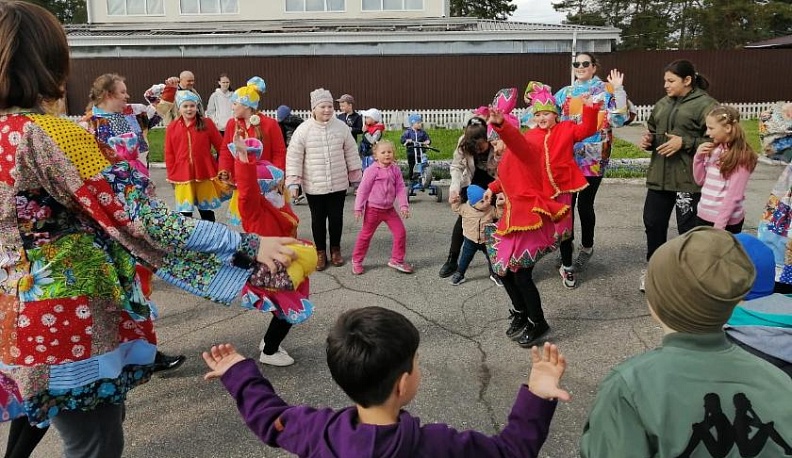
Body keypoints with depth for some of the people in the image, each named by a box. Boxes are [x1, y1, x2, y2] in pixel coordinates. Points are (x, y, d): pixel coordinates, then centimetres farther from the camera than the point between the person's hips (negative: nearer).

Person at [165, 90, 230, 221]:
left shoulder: (207, 123, -2)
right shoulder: (172, 127, 3)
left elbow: (221, 146, 2)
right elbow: (169, 154, 6)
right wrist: (171, 175, 4)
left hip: (205, 173, -1)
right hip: (183, 175, 1)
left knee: (207, 211, 11)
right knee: (185, 212, 4)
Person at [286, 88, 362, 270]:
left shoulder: (341, 127, -2)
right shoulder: (303, 130, -9)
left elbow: (351, 153, 6)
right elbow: (294, 157, -6)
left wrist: (356, 176, 9)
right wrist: (293, 182, -10)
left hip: (338, 184, 2)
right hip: (314, 185, -1)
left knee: (336, 217, 11)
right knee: (318, 219, 10)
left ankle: (335, 249, 30)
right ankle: (320, 252, 26)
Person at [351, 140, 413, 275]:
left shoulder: (395, 170, -1)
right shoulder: (372, 170, -14)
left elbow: (400, 188, 2)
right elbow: (363, 189, -10)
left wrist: (404, 205, -7)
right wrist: (358, 208, -10)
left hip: (389, 209, 4)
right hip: (373, 209, -4)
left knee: (401, 232, 1)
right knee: (365, 235, 7)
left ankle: (397, 260, 16)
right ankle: (356, 261, 22)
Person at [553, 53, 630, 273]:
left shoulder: (606, 90, 2)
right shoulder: (565, 93, 13)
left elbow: (619, 120, -9)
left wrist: (618, 91, -17)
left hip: (593, 156, -4)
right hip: (567, 155, 4)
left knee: (585, 203, -2)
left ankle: (586, 248, 17)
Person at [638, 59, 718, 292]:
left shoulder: (705, 104, -9)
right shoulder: (662, 104, 13)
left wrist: (685, 143, -21)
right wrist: (648, 139, 4)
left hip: (689, 179, -7)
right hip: (659, 176, 7)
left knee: (688, 228, 5)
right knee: (653, 221, 12)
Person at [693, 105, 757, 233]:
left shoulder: (742, 157, -13)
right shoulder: (712, 149, 7)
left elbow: (734, 195, -16)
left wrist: (719, 224, -19)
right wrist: (698, 157, -4)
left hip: (727, 221, -6)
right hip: (704, 215, 6)